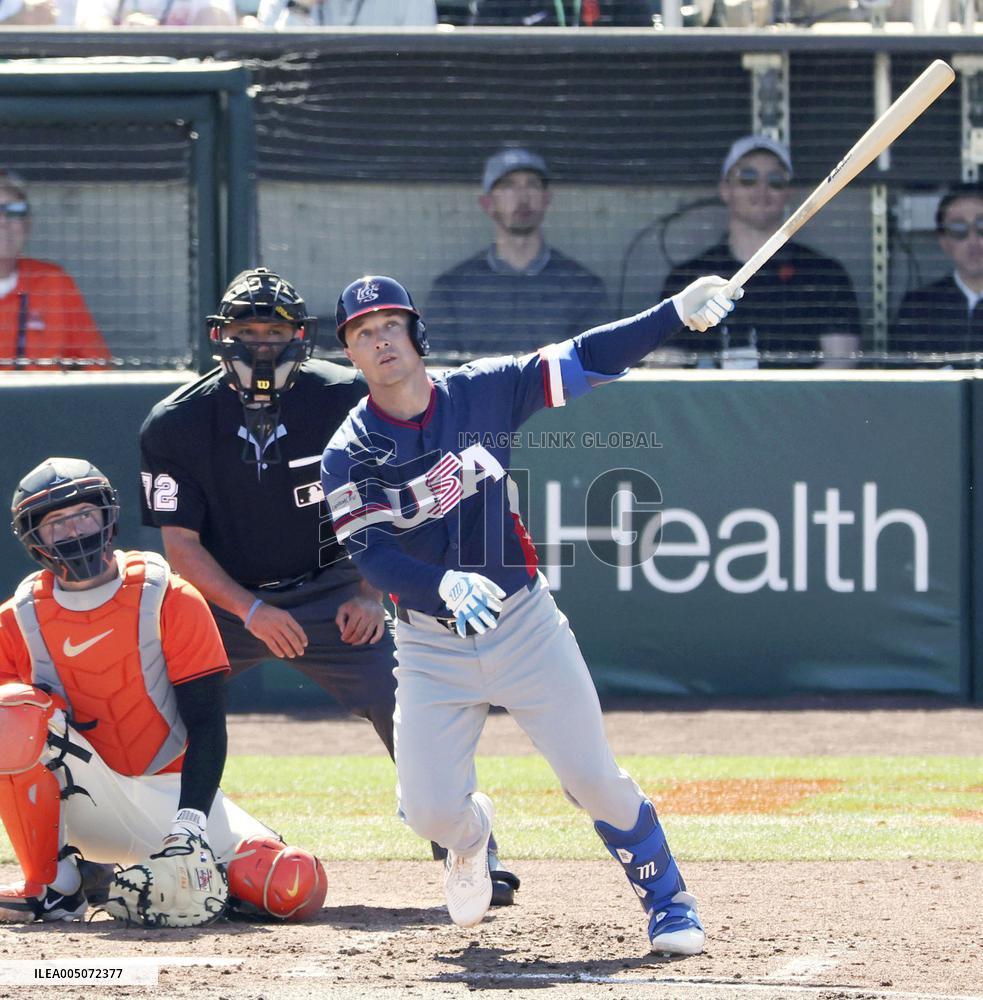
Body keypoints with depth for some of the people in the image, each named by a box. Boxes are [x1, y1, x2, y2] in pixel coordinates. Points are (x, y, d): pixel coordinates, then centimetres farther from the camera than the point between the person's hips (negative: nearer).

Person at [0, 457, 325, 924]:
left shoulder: (169, 600, -8)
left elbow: (206, 721, -11)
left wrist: (190, 820, -24)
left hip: (171, 790, 1)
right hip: (83, 797, -1)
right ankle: (50, 885, -14)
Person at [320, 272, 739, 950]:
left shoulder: (480, 392, -1)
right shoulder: (350, 456, -7)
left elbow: (582, 361, -2)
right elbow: (372, 556, -19)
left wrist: (675, 313, -13)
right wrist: (447, 585, -38)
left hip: (524, 625, 0)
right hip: (431, 647, 0)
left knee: (596, 782, -6)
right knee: (430, 811, -8)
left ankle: (669, 904, 13)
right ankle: (471, 834, 29)